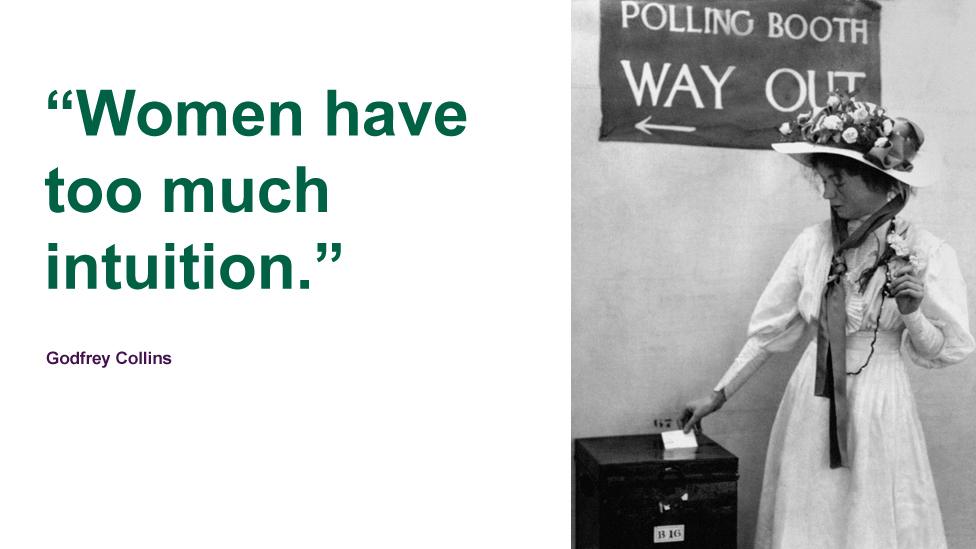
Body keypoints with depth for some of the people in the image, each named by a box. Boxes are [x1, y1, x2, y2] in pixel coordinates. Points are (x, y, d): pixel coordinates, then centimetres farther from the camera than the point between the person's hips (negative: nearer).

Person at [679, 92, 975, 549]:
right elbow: (770, 330, 3)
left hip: (879, 412, -2)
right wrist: (718, 396, 3)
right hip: (809, 407, 2)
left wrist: (911, 314, -20)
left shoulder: (926, 252, -6)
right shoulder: (813, 242, -1)